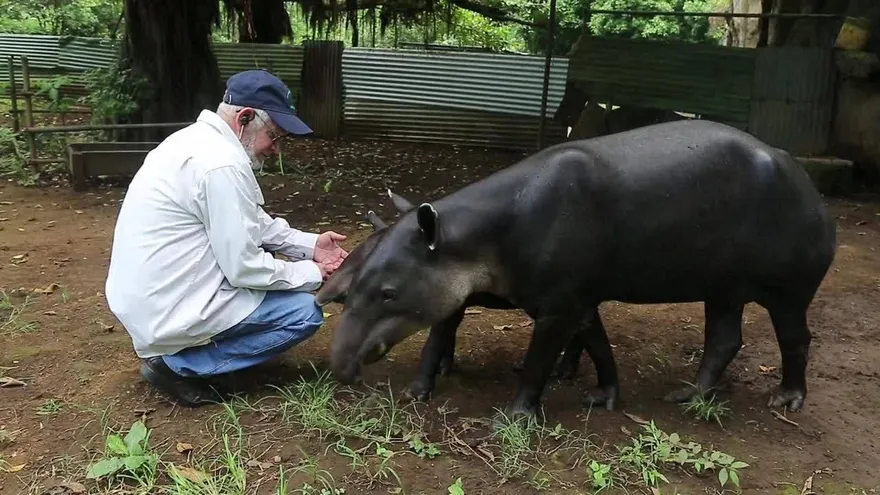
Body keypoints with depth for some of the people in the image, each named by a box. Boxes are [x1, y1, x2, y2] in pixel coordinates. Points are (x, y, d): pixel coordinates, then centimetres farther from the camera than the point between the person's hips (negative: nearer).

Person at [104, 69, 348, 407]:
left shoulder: (197, 140, 8)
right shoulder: (222, 163, -23)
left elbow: (252, 224, 16)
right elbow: (244, 268, -20)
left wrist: (309, 245, 7)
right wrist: (310, 273, -6)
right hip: (168, 312, -10)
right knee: (305, 311, -4)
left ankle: (170, 348, 14)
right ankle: (176, 364, -3)